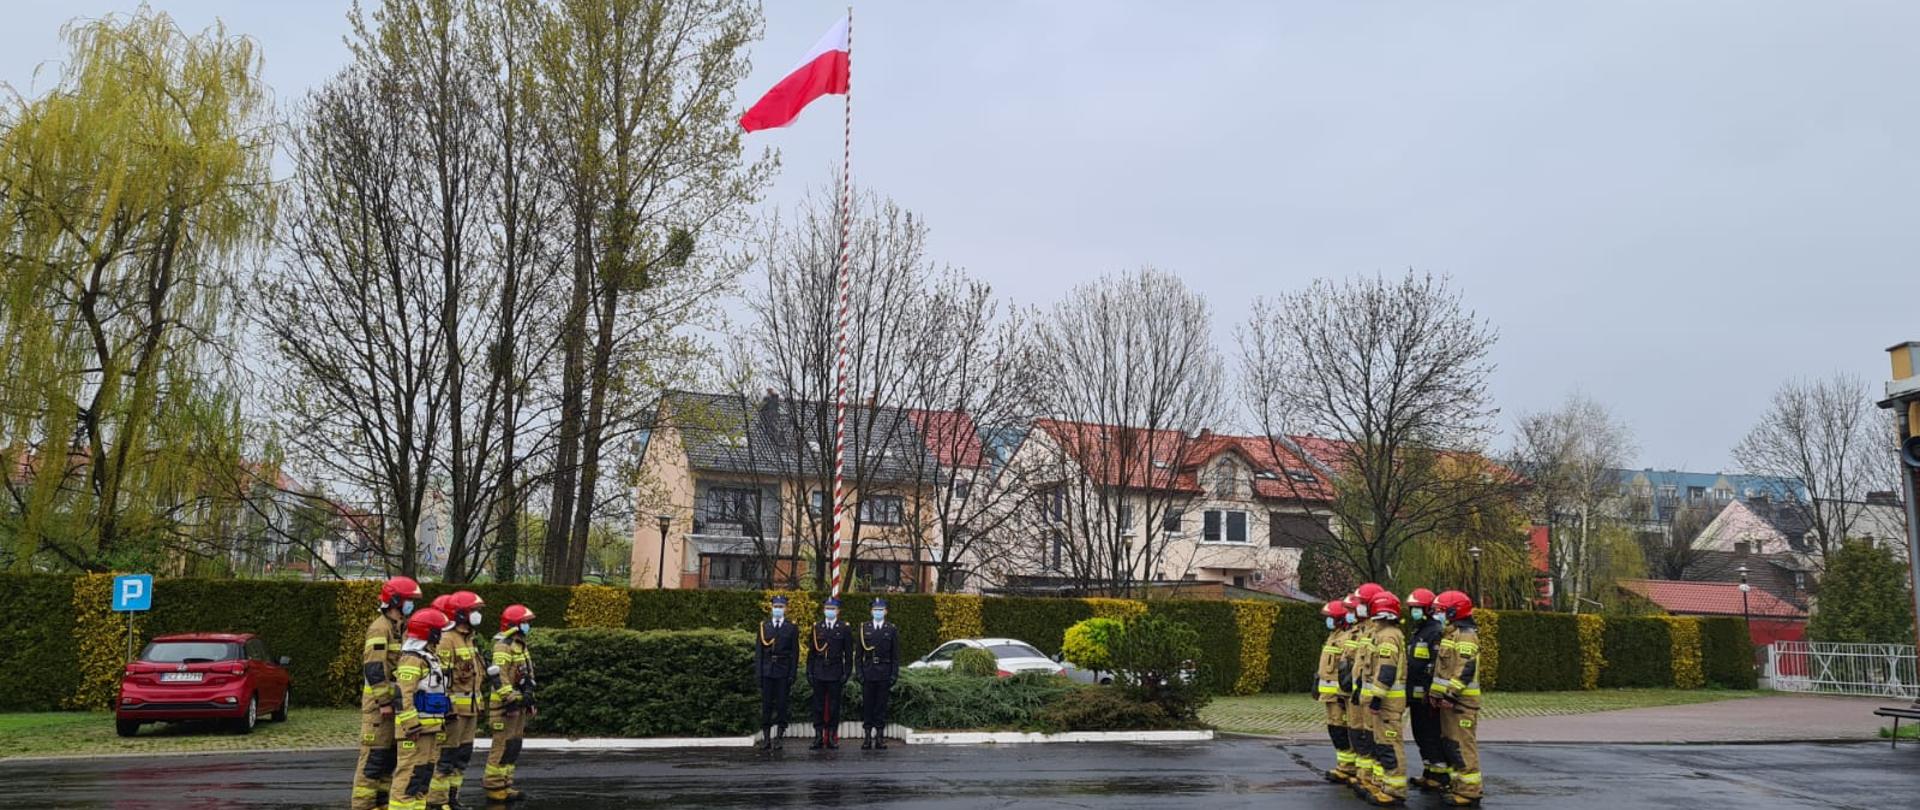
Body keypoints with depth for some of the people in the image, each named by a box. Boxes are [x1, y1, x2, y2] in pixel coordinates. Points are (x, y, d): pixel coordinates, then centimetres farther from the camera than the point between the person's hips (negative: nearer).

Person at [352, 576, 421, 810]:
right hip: (379, 704, -9)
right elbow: (374, 670, -20)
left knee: (391, 755, 12)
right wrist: (384, 702, -21)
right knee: (374, 756, -8)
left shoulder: (400, 628, 16)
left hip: (396, 702, 9)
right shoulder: (380, 629, -14)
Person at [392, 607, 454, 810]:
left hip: (430, 726, 10)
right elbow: (404, 695, -22)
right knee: (410, 774, -9)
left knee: (425, 773, 14)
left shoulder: (429, 657, 17)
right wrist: (411, 725, -24)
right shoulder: (412, 659, -15)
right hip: (416, 727, -10)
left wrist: (448, 713, 22)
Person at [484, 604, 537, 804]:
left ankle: (505, 785, 18)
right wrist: (511, 698, -24)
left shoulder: (520, 645, 19)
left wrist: (529, 699, 24)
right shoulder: (503, 646, -13)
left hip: (519, 702, 10)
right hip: (506, 704, -10)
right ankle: (494, 787, -4)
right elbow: (498, 675, -22)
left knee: (514, 746, 12)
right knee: (503, 746, -8)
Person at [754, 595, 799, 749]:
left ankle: (777, 738, 4)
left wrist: (792, 674, -5)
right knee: (766, 705, 2)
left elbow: (795, 653, 2)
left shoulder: (791, 629, 4)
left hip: (783, 672, -1)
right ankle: (767, 738, 9)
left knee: (781, 705, -1)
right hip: (767, 671, 1)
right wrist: (758, 671, -2)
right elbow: (758, 651, 6)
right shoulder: (763, 627, 8)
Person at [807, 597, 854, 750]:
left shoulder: (844, 629, 3)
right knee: (818, 706, 3)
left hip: (836, 674, -2)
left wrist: (846, 673, -4)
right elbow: (812, 652, 10)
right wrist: (809, 672, 4)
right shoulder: (817, 628, 9)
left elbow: (848, 654, 3)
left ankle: (832, 737, 8)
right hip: (819, 673, 2)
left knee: (834, 707, 1)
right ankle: (818, 737, 7)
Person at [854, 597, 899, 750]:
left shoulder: (892, 630, 5)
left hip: (884, 673, 0)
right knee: (867, 705, 0)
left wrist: (894, 675, -3)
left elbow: (895, 656, 5)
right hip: (868, 673, 0)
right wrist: (859, 672, -2)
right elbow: (858, 654, 7)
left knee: (881, 706, 2)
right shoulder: (864, 628, 7)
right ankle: (867, 737, 3)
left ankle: (880, 737, 6)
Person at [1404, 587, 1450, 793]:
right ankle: (1428, 773, 24)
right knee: (1421, 735, 15)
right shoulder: (1416, 633, 19)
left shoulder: (1437, 633, -13)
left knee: (1434, 736, -5)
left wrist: (1431, 692, -23)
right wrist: (1409, 694, 23)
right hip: (1416, 696, 10)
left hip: (1428, 696, -10)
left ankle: (1440, 777, 1)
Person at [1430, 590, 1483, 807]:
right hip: (1448, 699, 10)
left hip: (1461, 700, -10)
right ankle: (1458, 784, 23)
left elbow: (1465, 669, -22)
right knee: (1451, 743, 15)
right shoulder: (1451, 634, 19)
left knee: (1463, 745, -9)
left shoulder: (1466, 635, -13)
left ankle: (1469, 791, -6)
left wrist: (1451, 693, -24)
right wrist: (1436, 692, 19)